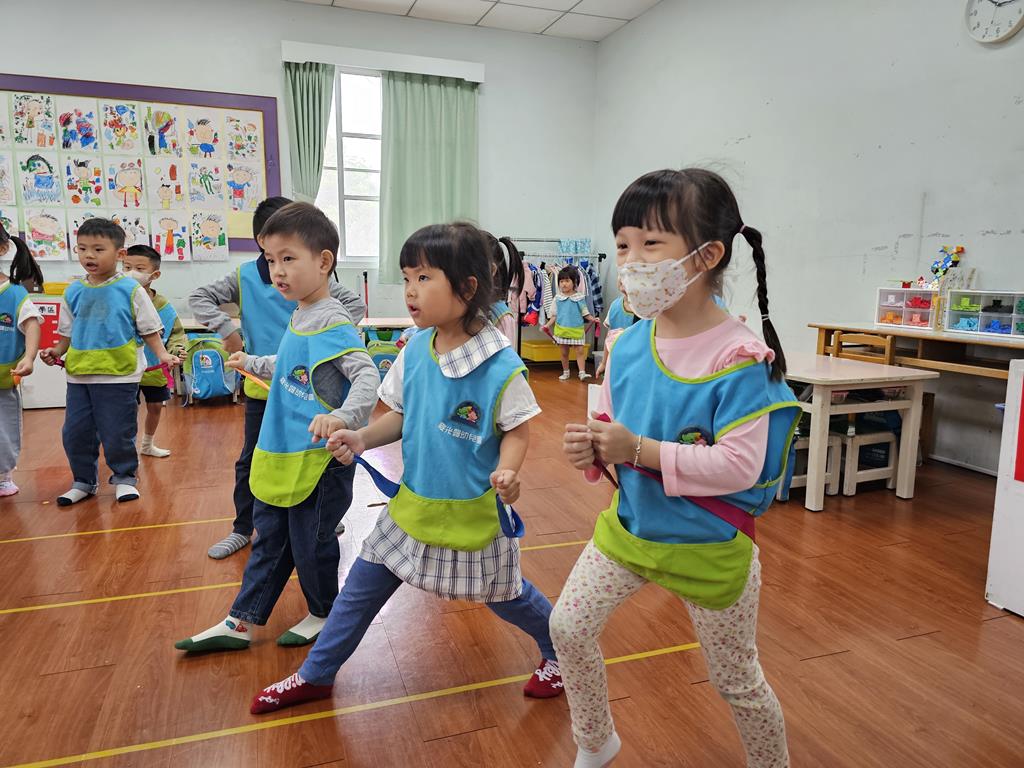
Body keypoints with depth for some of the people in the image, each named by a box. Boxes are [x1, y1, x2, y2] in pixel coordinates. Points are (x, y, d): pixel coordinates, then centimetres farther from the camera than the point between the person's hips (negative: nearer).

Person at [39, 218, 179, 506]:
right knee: (75, 432, 10)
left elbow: (149, 329, -2)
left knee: (117, 432, 3)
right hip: (79, 375, 5)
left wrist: (162, 354, -13)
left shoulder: (130, 289, -5)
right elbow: (68, 331, 17)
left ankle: (124, 477, 23)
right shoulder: (74, 291, 6)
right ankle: (84, 481, 27)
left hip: (119, 376, -4)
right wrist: (56, 351, 1)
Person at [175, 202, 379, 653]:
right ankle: (240, 622, 32)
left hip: (321, 458, -9)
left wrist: (342, 417, -45)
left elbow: (367, 375, -30)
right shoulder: (299, 316, 8)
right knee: (269, 538, 18)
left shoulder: (333, 323, -20)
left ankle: (324, 615, 33)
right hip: (283, 453, 9)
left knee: (310, 543, 8)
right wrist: (252, 363, 33)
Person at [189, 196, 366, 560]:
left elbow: (355, 303, -4)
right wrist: (226, 329, -9)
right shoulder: (244, 277, -3)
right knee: (250, 461, 13)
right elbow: (199, 298, 3)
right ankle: (242, 528, 29)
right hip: (260, 386, 2)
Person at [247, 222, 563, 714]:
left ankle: (559, 652, 44)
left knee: (503, 595, 14)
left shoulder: (500, 365, -21)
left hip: (475, 510, -5)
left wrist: (507, 470, -29)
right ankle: (316, 676, 35)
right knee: (362, 584, 13)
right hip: (414, 503, 5)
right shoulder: (414, 351, -4)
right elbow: (401, 415, 7)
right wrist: (362, 438, -8)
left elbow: (517, 429, -12)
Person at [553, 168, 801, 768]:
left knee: (736, 680, 15)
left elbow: (741, 466, -29)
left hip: (708, 547, -5)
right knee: (568, 628, 11)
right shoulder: (626, 347, -5)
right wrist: (592, 446, -15)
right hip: (629, 526, 6)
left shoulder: (738, 358, -24)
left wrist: (639, 449, -31)